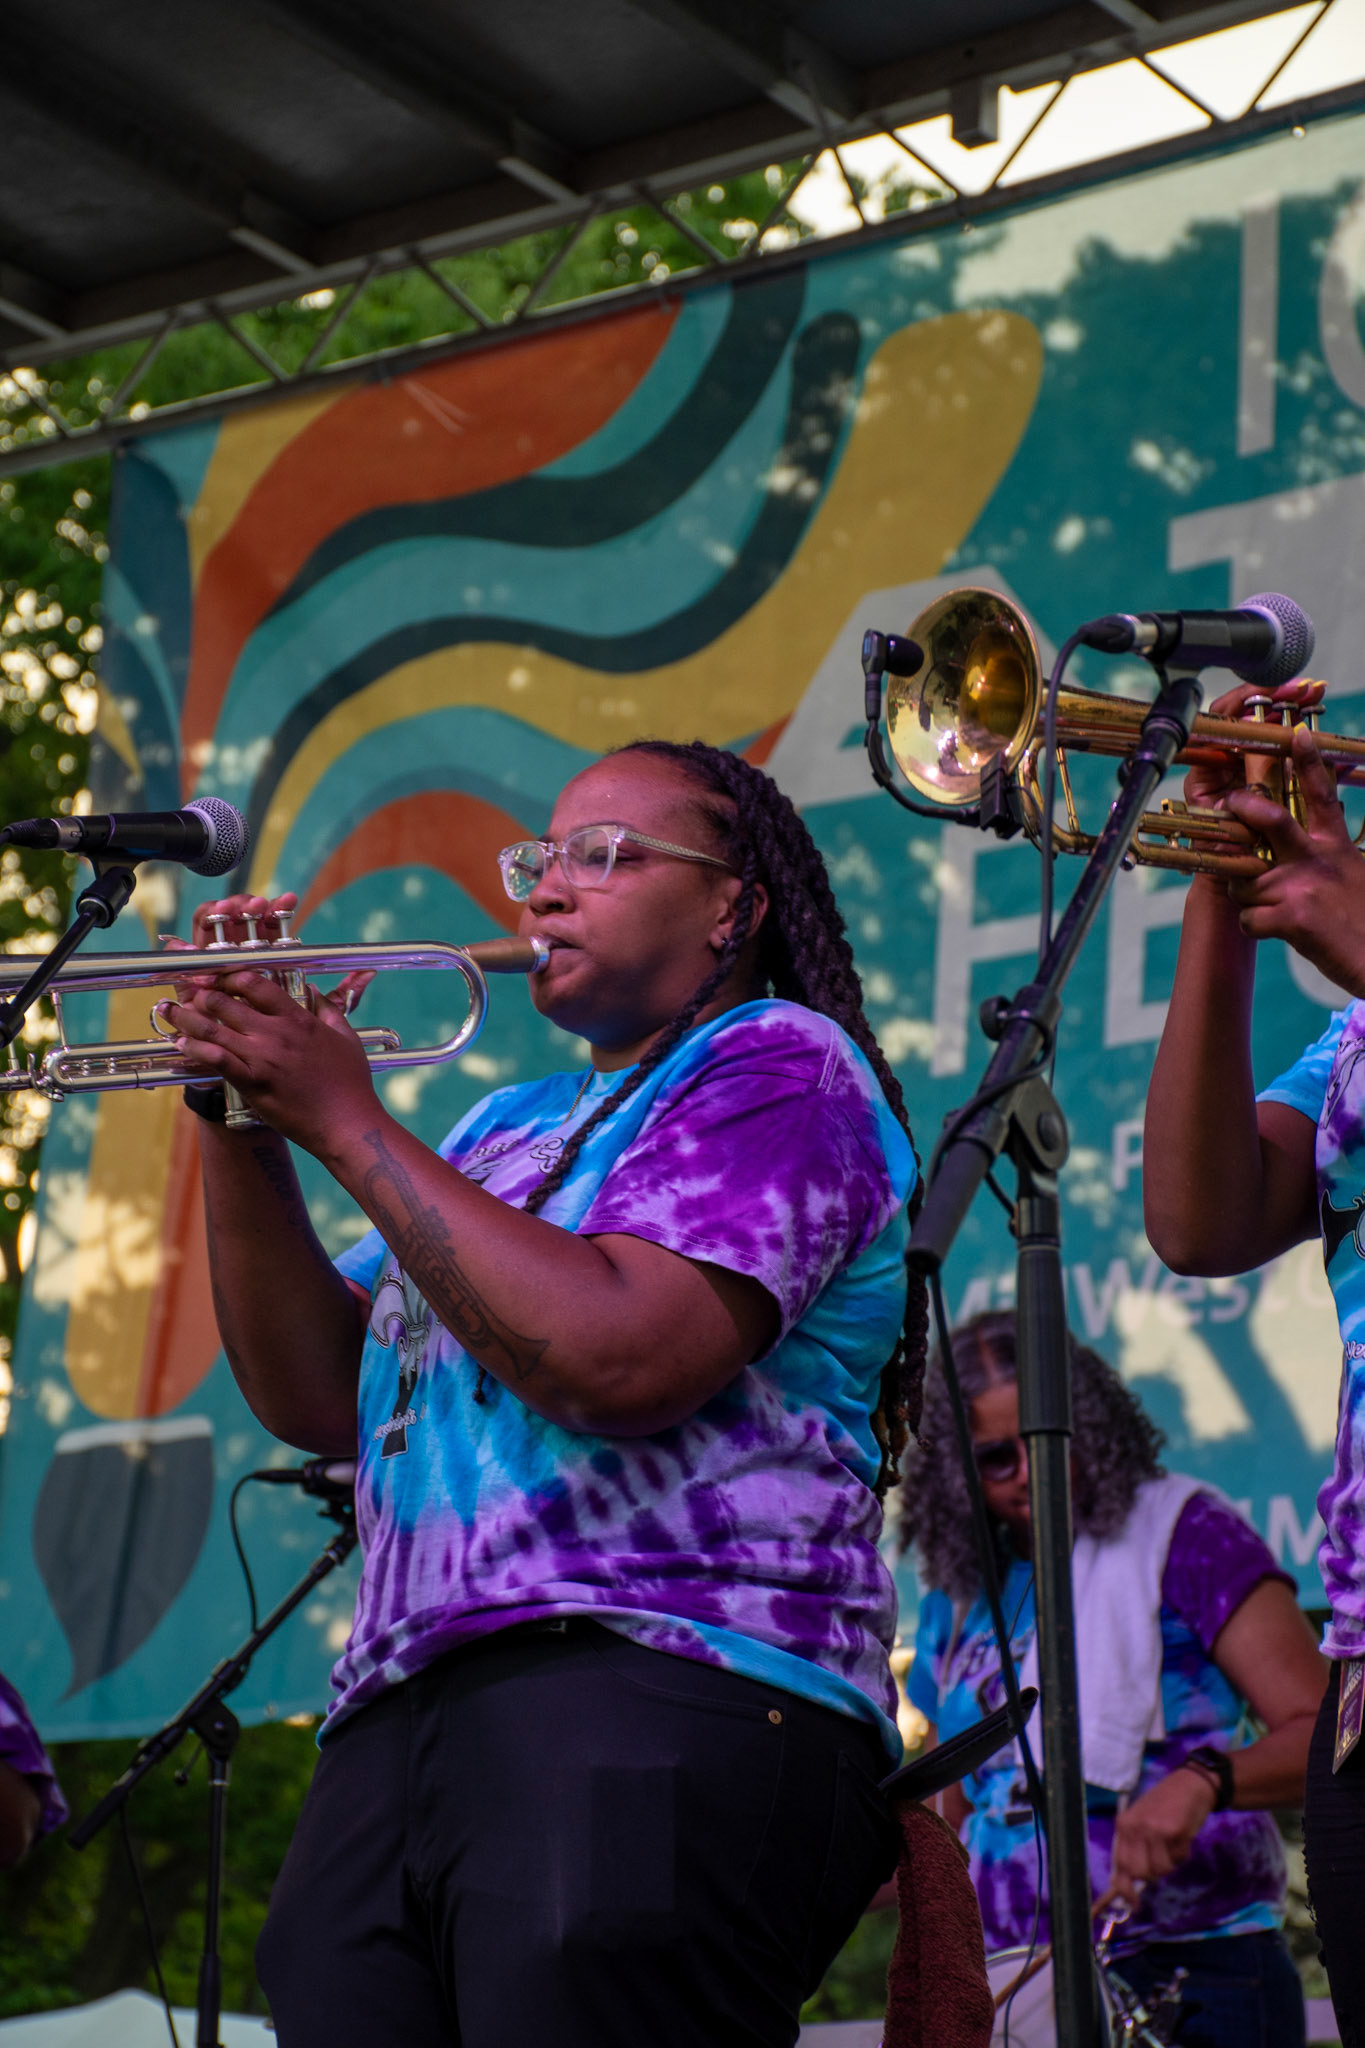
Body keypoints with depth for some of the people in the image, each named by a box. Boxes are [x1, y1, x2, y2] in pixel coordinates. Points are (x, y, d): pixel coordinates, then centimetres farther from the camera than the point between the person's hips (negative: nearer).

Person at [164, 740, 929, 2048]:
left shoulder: (775, 1061, 3)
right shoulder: (509, 1128, 27)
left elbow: (617, 1359, -15)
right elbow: (319, 1400, 19)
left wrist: (345, 1123, -7)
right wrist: (243, 1122, 8)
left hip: (663, 1690, -7)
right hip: (400, 1719, 7)